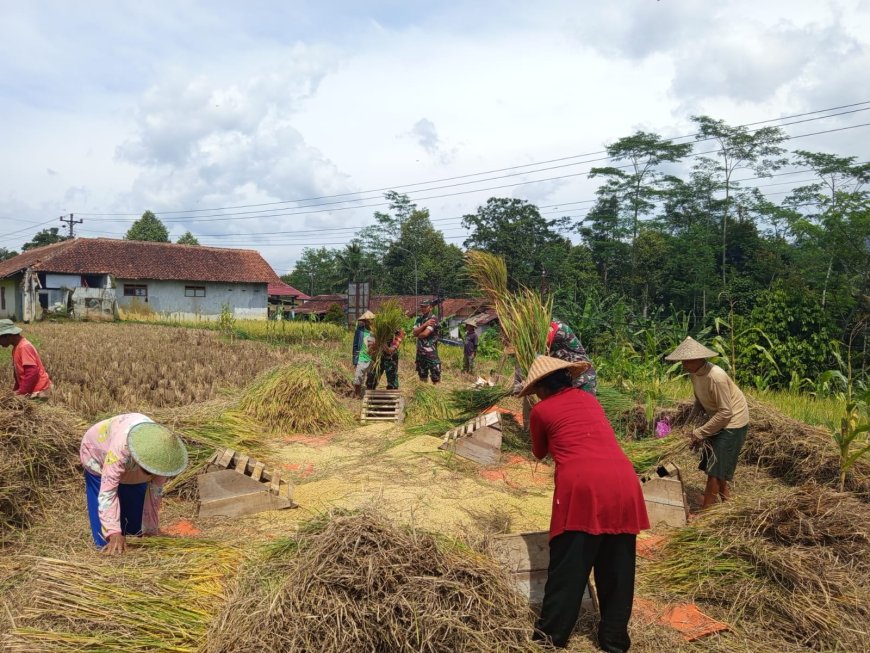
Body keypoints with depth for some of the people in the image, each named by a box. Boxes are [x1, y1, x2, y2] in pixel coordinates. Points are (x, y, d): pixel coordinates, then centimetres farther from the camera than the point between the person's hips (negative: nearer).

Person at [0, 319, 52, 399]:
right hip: (31, 390, 9)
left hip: (38, 391, -9)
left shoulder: (24, 347, -17)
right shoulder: (17, 347, 11)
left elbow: (32, 372, -22)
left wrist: (21, 393, -18)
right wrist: (15, 390, 13)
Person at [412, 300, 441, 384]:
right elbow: (414, 333, -3)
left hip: (431, 352, -7)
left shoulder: (433, 319, -9)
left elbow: (425, 333, -18)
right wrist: (425, 324, -14)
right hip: (420, 351, 7)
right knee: (422, 376, 14)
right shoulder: (418, 319, 12)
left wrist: (418, 334, 2)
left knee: (435, 377, -6)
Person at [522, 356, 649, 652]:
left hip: (582, 486, -4)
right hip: (623, 481, 5)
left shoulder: (541, 410, 9)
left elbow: (539, 453, 26)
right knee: (617, 567, 14)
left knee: (568, 565, 6)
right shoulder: (589, 399, 21)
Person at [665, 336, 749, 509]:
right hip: (717, 419, 9)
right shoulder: (694, 373, -5)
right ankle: (726, 500, 35)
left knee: (714, 468, -6)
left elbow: (726, 412, -27)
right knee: (715, 465, 18)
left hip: (732, 422, -9)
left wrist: (701, 433, -22)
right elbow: (700, 400, 11)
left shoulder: (716, 377, -31)